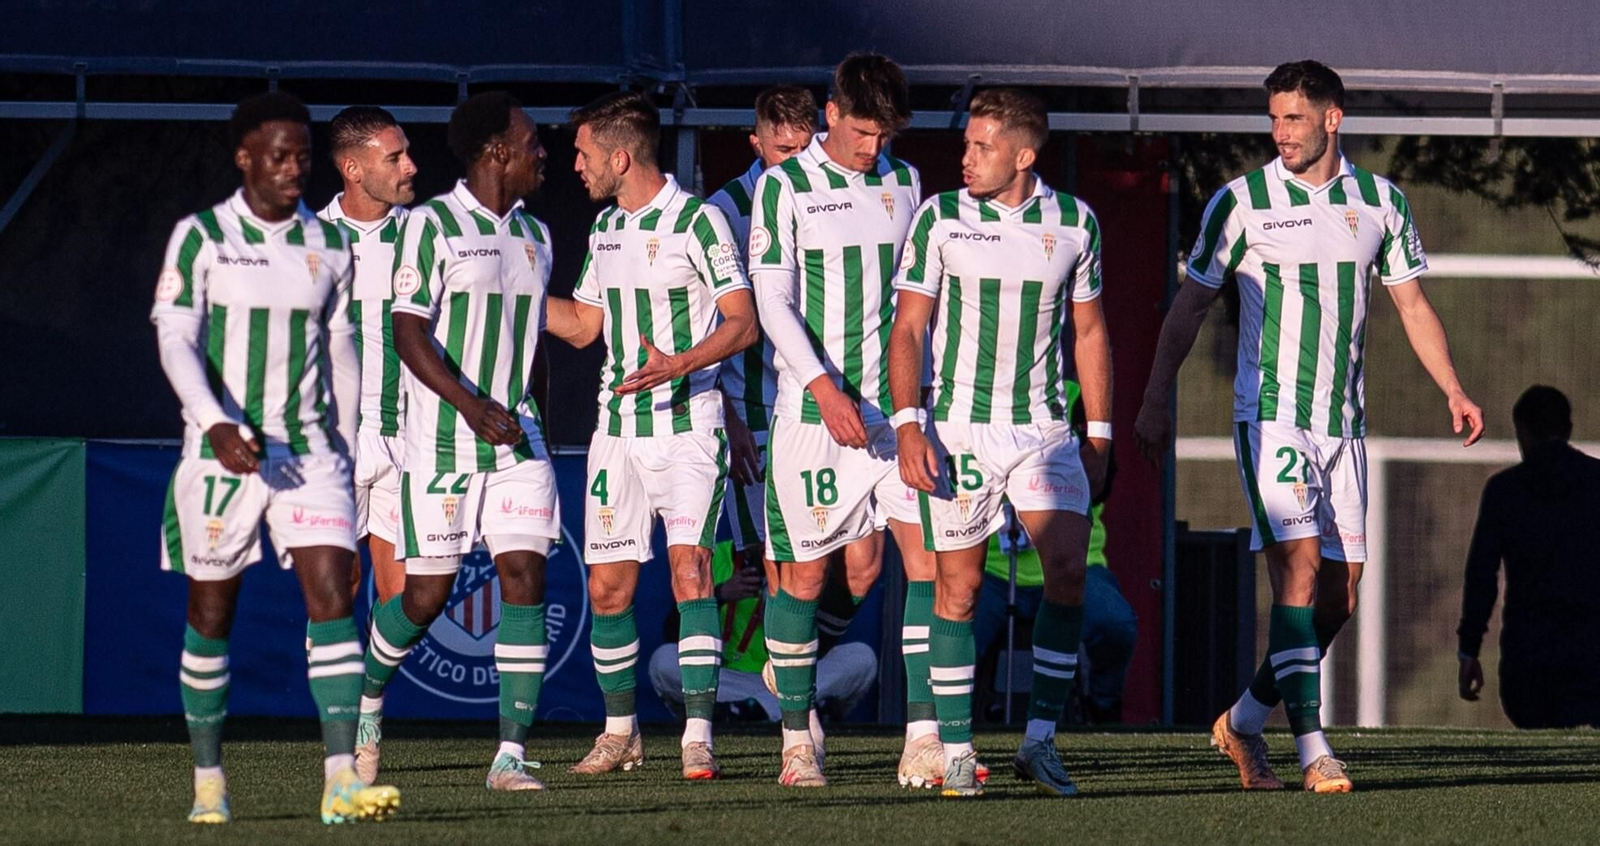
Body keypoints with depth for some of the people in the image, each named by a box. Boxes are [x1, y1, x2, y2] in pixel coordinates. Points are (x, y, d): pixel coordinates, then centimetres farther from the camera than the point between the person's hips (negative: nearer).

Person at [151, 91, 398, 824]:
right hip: (221, 452, -2)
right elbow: (175, 339, -10)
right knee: (211, 614, 6)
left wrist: (343, 450, 18)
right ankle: (208, 780, 19)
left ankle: (341, 781, -20)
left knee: (332, 597, -13)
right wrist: (218, 426, -24)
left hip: (308, 451, 2)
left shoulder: (329, 245, 9)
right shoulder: (201, 237, -3)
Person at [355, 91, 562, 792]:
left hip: (517, 439, 5)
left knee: (525, 577, -9)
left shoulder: (534, 235, 13)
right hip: (442, 443, -5)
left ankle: (512, 754, -10)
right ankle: (368, 695, 30)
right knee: (427, 594, -1)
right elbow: (409, 333, -13)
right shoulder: (433, 225, -7)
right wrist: (473, 406, -23)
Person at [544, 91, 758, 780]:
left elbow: (743, 322, -12)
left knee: (689, 571, -15)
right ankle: (620, 731, 18)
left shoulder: (696, 220, -8)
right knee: (607, 588, 4)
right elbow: (583, 325, 23)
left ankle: (698, 735, -14)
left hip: (687, 426, -7)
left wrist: (679, 365, -27)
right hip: (617, 431, 7)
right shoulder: (605, 227, 14)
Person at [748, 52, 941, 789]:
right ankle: (797, 740, 15)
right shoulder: (785, 188, -4)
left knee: (929, 556, -9)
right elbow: (773, 300, -9)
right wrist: (824, 389, -19)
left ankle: (924, 738, -9)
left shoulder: (903, 183, 10)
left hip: (895, 404, 4)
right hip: (815, 409, -4)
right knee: (806, 571, 2)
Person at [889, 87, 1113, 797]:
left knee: (1068, 571, -13)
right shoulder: (940, 218, -2)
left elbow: (1089, 332, 13)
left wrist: (1098, 434, 10)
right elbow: (907, 328, 0)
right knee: (958, 587, 0)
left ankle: (1039, 740, -7)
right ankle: (956, 752, 8)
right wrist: (908, 425, -10)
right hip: (957, 427, -1)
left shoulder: (1074, 221, 4)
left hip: (1044, 429, 1)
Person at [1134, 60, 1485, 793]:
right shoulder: (1243, 202, -3)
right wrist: (1156, 400, -2)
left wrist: (1453, 389, 2)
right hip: (1269, 416, -4)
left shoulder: (1380, 202, 6)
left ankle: (1245, 721, 22)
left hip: (1342, 424, 4)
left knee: (1339, 596, 4)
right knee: (1299, 567, -18)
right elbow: (1189, 305, 3)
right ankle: (1312, 748, -20)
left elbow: (1411, 302, 13)